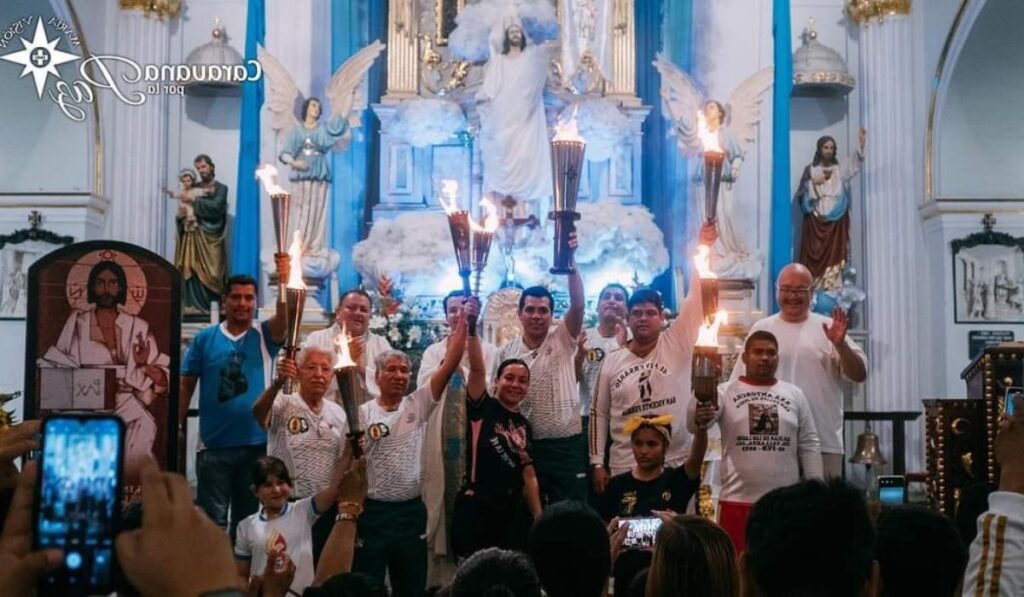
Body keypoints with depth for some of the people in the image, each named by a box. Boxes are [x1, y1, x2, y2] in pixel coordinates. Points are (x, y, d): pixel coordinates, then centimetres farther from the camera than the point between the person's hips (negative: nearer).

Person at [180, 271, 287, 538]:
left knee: (248, 519, 14)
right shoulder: (205, 338, 1)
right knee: (214, 521, 5)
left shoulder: (265, 335, 1)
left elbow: (284, 316, -20)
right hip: (214, 446, -1)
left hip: (257, 444, 1)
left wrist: (285, 282, -37)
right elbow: (186, 386, 3)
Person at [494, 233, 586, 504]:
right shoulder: (506, 351, 7)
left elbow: (578, 304, -15)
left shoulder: (563, 340, 1)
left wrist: (570, 259, -27)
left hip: (565, 445, -2)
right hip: (523, 446, 2)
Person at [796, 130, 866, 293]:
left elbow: (855, 163, -7)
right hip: (816, 221, -1)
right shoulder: (810, 170, 8)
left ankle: (833, 292, -6)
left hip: (836, 221, 1)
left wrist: (862, 144, -20)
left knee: (834, 256, -4)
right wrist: (814, 183, -12)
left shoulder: (840, 169, 12)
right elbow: (802, 194, 2)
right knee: (815, 257, -6)